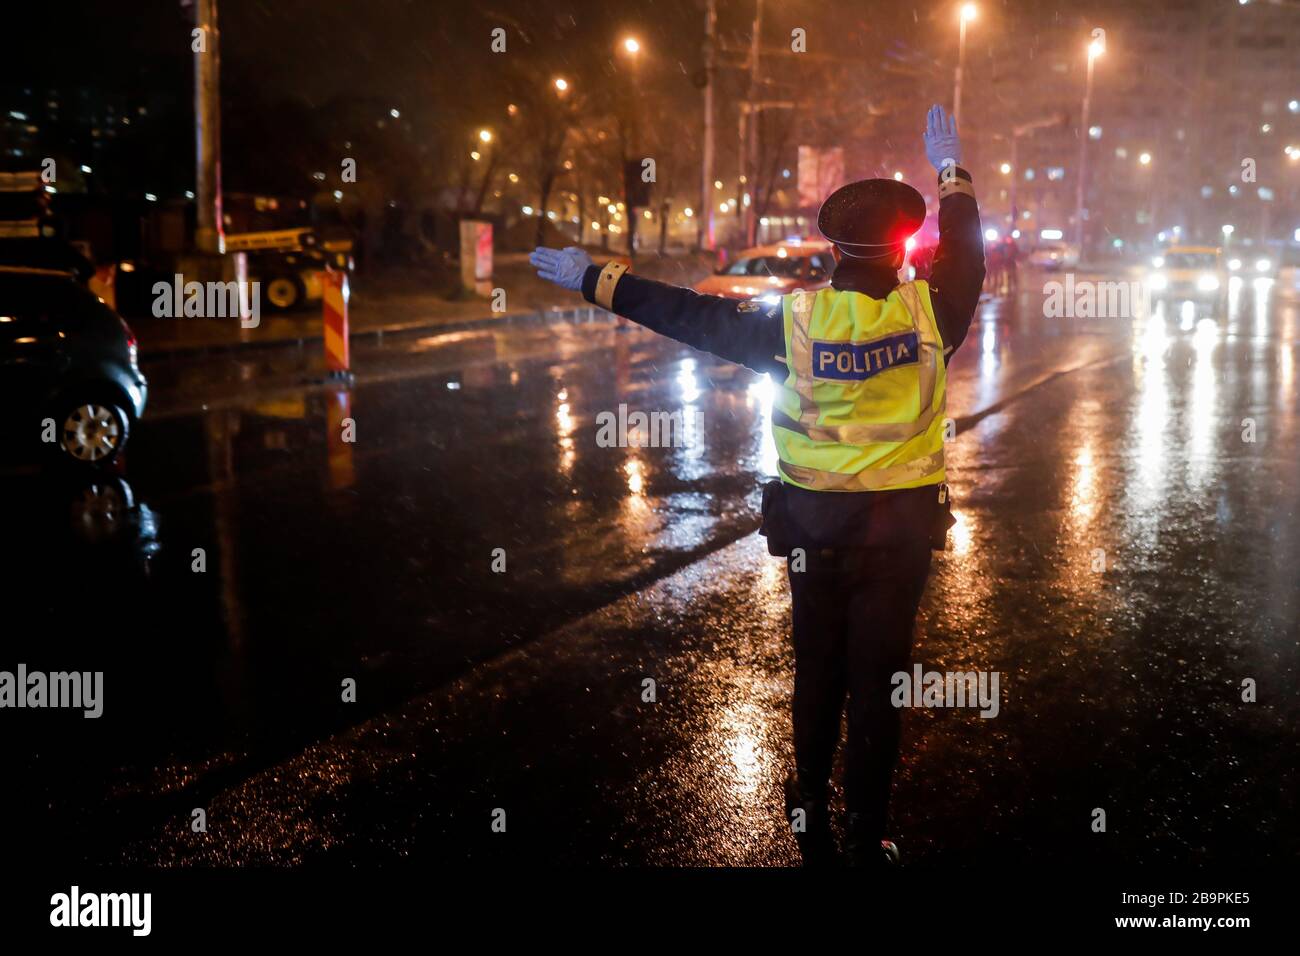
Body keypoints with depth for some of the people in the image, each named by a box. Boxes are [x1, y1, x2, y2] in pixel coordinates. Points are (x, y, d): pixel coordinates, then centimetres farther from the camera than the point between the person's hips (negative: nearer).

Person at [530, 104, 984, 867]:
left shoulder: (795, 319, -11)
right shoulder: (927, 313, -11)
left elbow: (689, 313, -5)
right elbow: (967, 258, 8)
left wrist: (594, 279, 5)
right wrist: (951, 172, 21)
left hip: (814, 522, 1)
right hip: (902, 524, -1)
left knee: (817, 671, 16)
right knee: (880, 680, 6)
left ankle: (813, 826, 30)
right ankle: (869, 838, 15)